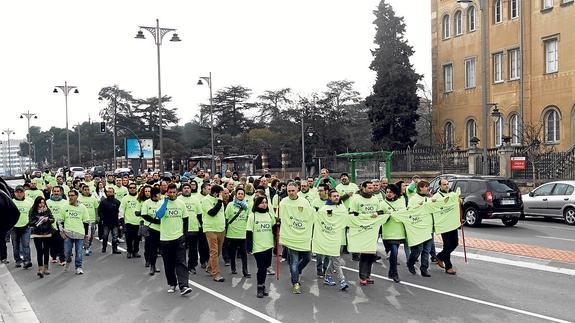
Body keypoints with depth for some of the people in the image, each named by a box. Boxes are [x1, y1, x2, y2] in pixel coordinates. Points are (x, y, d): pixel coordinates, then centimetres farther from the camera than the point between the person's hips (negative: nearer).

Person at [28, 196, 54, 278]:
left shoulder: (47, 210, 2)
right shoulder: (32, 211, -5)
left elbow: (52, 219, 3)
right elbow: (30, 222, -8)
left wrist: (47, 219, -17)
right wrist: (39, 220, -22)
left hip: (47, 233, 3)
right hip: (37, 234, -3)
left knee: (46, 251, 9)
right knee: (39, 251, -7)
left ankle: (45, 268, 21)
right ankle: (40, 269, -6)